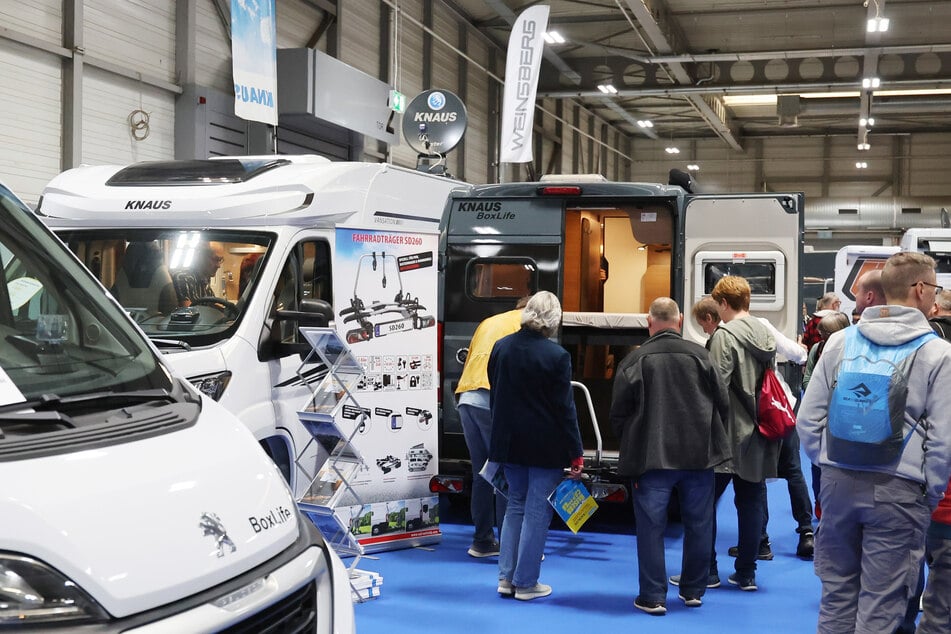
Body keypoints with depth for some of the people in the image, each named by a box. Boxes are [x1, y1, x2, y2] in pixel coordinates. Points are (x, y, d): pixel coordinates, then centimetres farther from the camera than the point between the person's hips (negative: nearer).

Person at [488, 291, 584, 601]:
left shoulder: (501, 347, 2)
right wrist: (576, 453, -6)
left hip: (509, 442, 5)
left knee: (515, 505, 17)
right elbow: (564, 409, -12)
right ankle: (526, 582, 10)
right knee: (537, 511, 4)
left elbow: (495, 397, 10)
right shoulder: (556, 355, -15)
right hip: (546, 446, -5)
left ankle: (506, 578, 18)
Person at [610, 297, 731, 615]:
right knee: (698, 525, 14)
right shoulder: (699, 355, -2)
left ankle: (653, 596, 8)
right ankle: (693, 591, 25)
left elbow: (619, 413, -3)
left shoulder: (635, 360, -7)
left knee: (651, 527, 5)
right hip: (699, 456, 2)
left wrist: (632, 446, 14)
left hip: (651, 457, -2)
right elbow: (722, 403, 3)